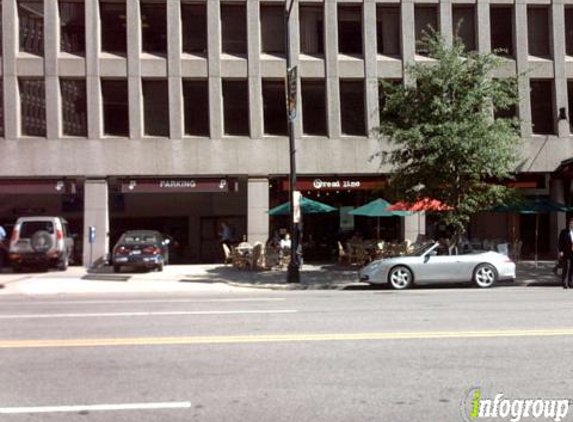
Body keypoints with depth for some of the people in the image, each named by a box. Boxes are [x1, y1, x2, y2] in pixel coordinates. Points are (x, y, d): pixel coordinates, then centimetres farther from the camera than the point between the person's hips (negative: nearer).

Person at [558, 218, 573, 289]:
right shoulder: (564, 232, -2)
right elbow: (560, 242, -5)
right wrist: (561, 251, -12)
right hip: (566, 253, -4)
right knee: (565, 268, -1)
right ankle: (564, 283, 4)